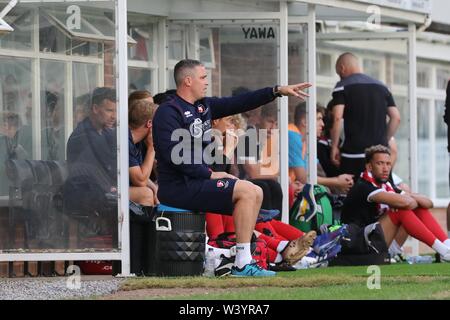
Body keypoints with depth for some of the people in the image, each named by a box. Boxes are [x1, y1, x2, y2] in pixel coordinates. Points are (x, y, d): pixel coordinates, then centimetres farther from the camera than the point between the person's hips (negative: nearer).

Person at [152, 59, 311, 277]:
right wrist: (210, 174, -16)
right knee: (247, 191, -17)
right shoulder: (168, 112, -12)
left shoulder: (204, 106, 15)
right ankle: (242, 265, -18)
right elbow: (173, 155, -21)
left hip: (198, 180, 10)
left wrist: (278, 91, 9)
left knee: (255, 193, 5)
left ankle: (243, 261, -1)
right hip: (179, 187, -10)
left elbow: (240, 103, 15)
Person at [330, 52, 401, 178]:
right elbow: (396, 118, 11)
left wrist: (334, 147, -5)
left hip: (353, 154, -5)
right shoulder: (381, 87, 15)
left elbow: (337, 118, -12)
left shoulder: (342, 86, -1)